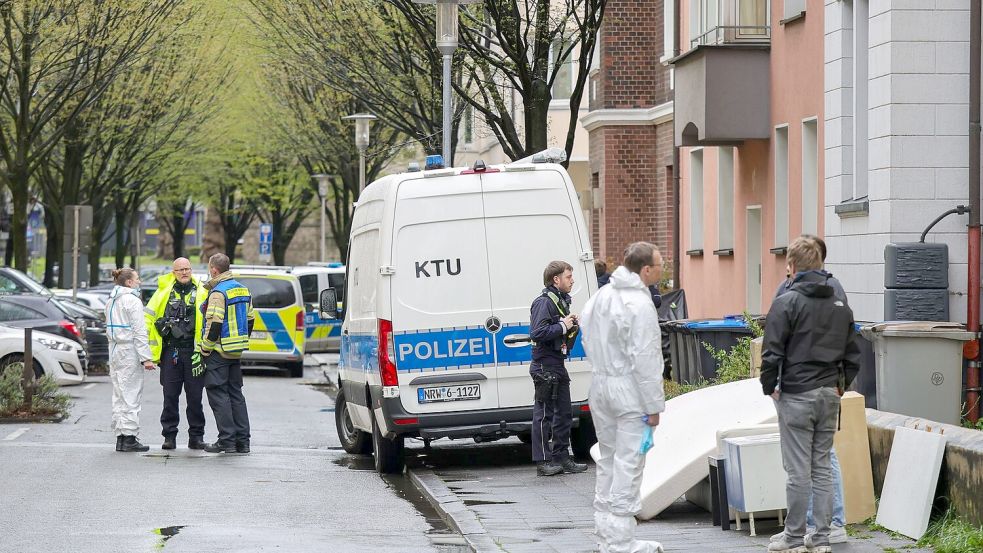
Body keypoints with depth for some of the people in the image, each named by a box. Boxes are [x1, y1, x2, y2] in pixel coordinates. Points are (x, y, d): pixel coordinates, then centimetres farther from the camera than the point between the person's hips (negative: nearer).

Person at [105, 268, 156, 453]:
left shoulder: (111, 301, 14)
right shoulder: (132, 301, -12)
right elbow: (139, 332, -16)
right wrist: (146, 358, -17)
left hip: (114, 352, 8)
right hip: (130, 353, -8)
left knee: (119, 396, 11)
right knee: (131, 396, -5)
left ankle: (120, 437, 13)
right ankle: (129, 439, -6)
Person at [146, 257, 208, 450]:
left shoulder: (201, 293, 6)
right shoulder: (164, 292, 7)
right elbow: (148, 317, 9)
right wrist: (152, 348, 1)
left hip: (193, 352, -1)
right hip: (170, 352, 1)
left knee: (195, 396, 3)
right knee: (170, 396, 3)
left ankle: (196, 436, 11)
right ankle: (169, 436, 9)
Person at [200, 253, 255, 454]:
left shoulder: (218, 293, -16)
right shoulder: (242, 289, 11)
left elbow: (214, 324, -21)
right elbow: (250, 319, 18)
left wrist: (205, 349, -12)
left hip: (219, 352, -8)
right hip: (237, 351, 8)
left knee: (218, 394, -3)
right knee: (236, 393, 13)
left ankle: (227, 441, -6)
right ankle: (243, 441, 11)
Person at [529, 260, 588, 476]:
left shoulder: (561, 301, 17)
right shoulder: (544, 302, -14)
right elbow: (537, 333, -26)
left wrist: (573, 327, 7)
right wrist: (562, 326, -18)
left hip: (557, 365, 10)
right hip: (545, 366, -10)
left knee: (564, 413, 12)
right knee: (544, 412, -5)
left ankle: (562, 458, 18)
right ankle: (543, 461, -3)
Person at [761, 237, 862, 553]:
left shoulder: (787, 302, -10)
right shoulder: (841, 306, 9)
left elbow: (772, 354, -12)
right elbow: (852, 356, 13)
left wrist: (769, 387, 1)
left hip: (796, 396, -6)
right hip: (830, 396, 6)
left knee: (798, 472, -2)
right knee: (822, 468, 10)